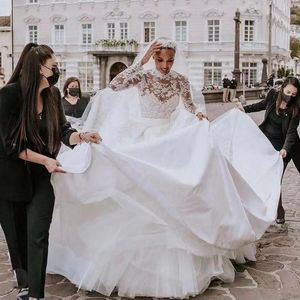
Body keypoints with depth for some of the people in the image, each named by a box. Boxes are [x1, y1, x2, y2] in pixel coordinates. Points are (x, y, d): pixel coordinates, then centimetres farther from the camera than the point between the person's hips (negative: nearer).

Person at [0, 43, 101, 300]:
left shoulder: (52, 94, -3)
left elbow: (63, 131, 1)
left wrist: (83, 136, -19)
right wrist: (45, 160, -21)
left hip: (41, 178, 3)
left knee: (38, 237, -5)